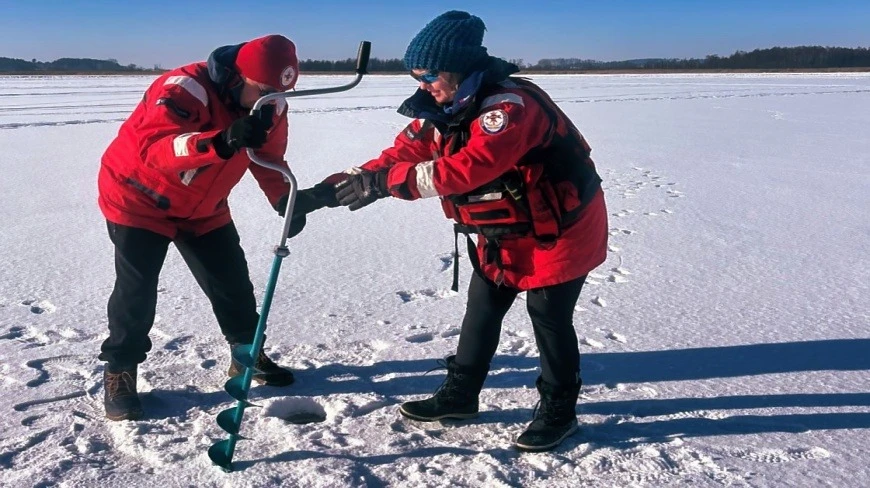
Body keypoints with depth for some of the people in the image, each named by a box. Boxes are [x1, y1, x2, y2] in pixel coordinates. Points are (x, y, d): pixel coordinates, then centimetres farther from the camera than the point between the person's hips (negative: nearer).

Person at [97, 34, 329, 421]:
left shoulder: (269, 108, -11)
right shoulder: (182, 89, -33)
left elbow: (269, 160, -4)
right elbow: (154, 148, -47)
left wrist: (287, 200, -25)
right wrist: (221, 142, -63)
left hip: (203, 208, 6)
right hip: (139, 197, -6)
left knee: (232, 281, 5)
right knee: (136, 289, -9)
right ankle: (120, 372, 10)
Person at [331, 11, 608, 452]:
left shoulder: (510, 105, -31)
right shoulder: (443, 108, -3)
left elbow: (469, 168, -44)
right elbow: (403, 152, -3)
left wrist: (384, 182, -44)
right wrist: (337, 186, -16)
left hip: (559, 227, -8)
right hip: (504, 231, 8)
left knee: (550, 318, 1)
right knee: (482, 309, 12)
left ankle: (558, 411, 20)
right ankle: (459, 395, 27)